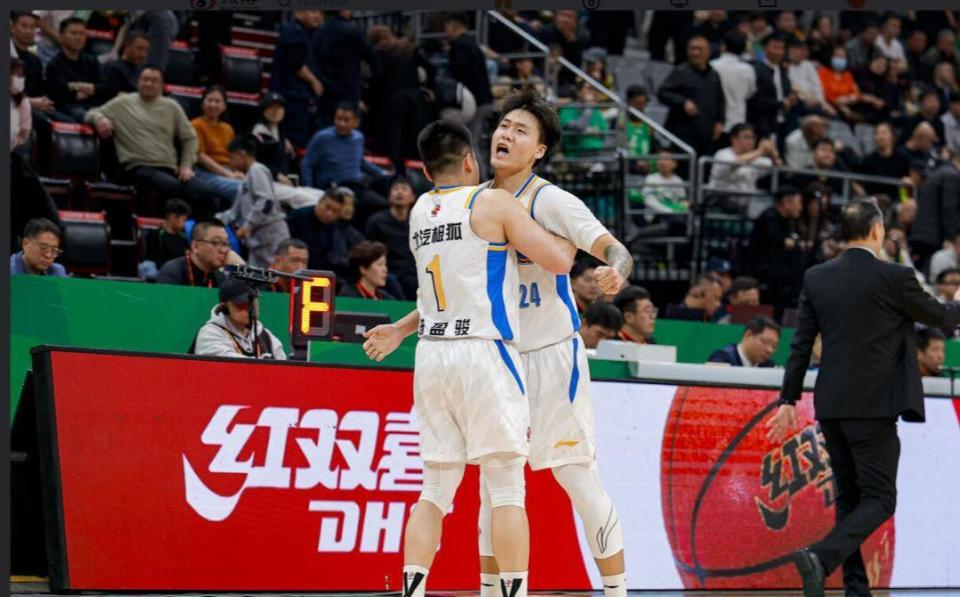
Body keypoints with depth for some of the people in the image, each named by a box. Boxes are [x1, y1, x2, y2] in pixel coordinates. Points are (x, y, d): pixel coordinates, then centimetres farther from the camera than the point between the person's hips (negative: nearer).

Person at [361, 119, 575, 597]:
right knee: (507, 488, -3)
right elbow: (558, 261, -8)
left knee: (435, 489, 9)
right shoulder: (493, 202, -4)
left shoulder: (419, 212, 15)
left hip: (432, 356, 6)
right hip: (484, 352, -6)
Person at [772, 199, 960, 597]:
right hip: (873, 406, -6)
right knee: (879, 500, -3)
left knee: (849, 497, 15)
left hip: (830, 406, 6)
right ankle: (822, 557, -25)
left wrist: (789, 400, 12)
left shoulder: (816, 278, 5)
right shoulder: (894, 278, -9)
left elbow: (801, 344, 6)